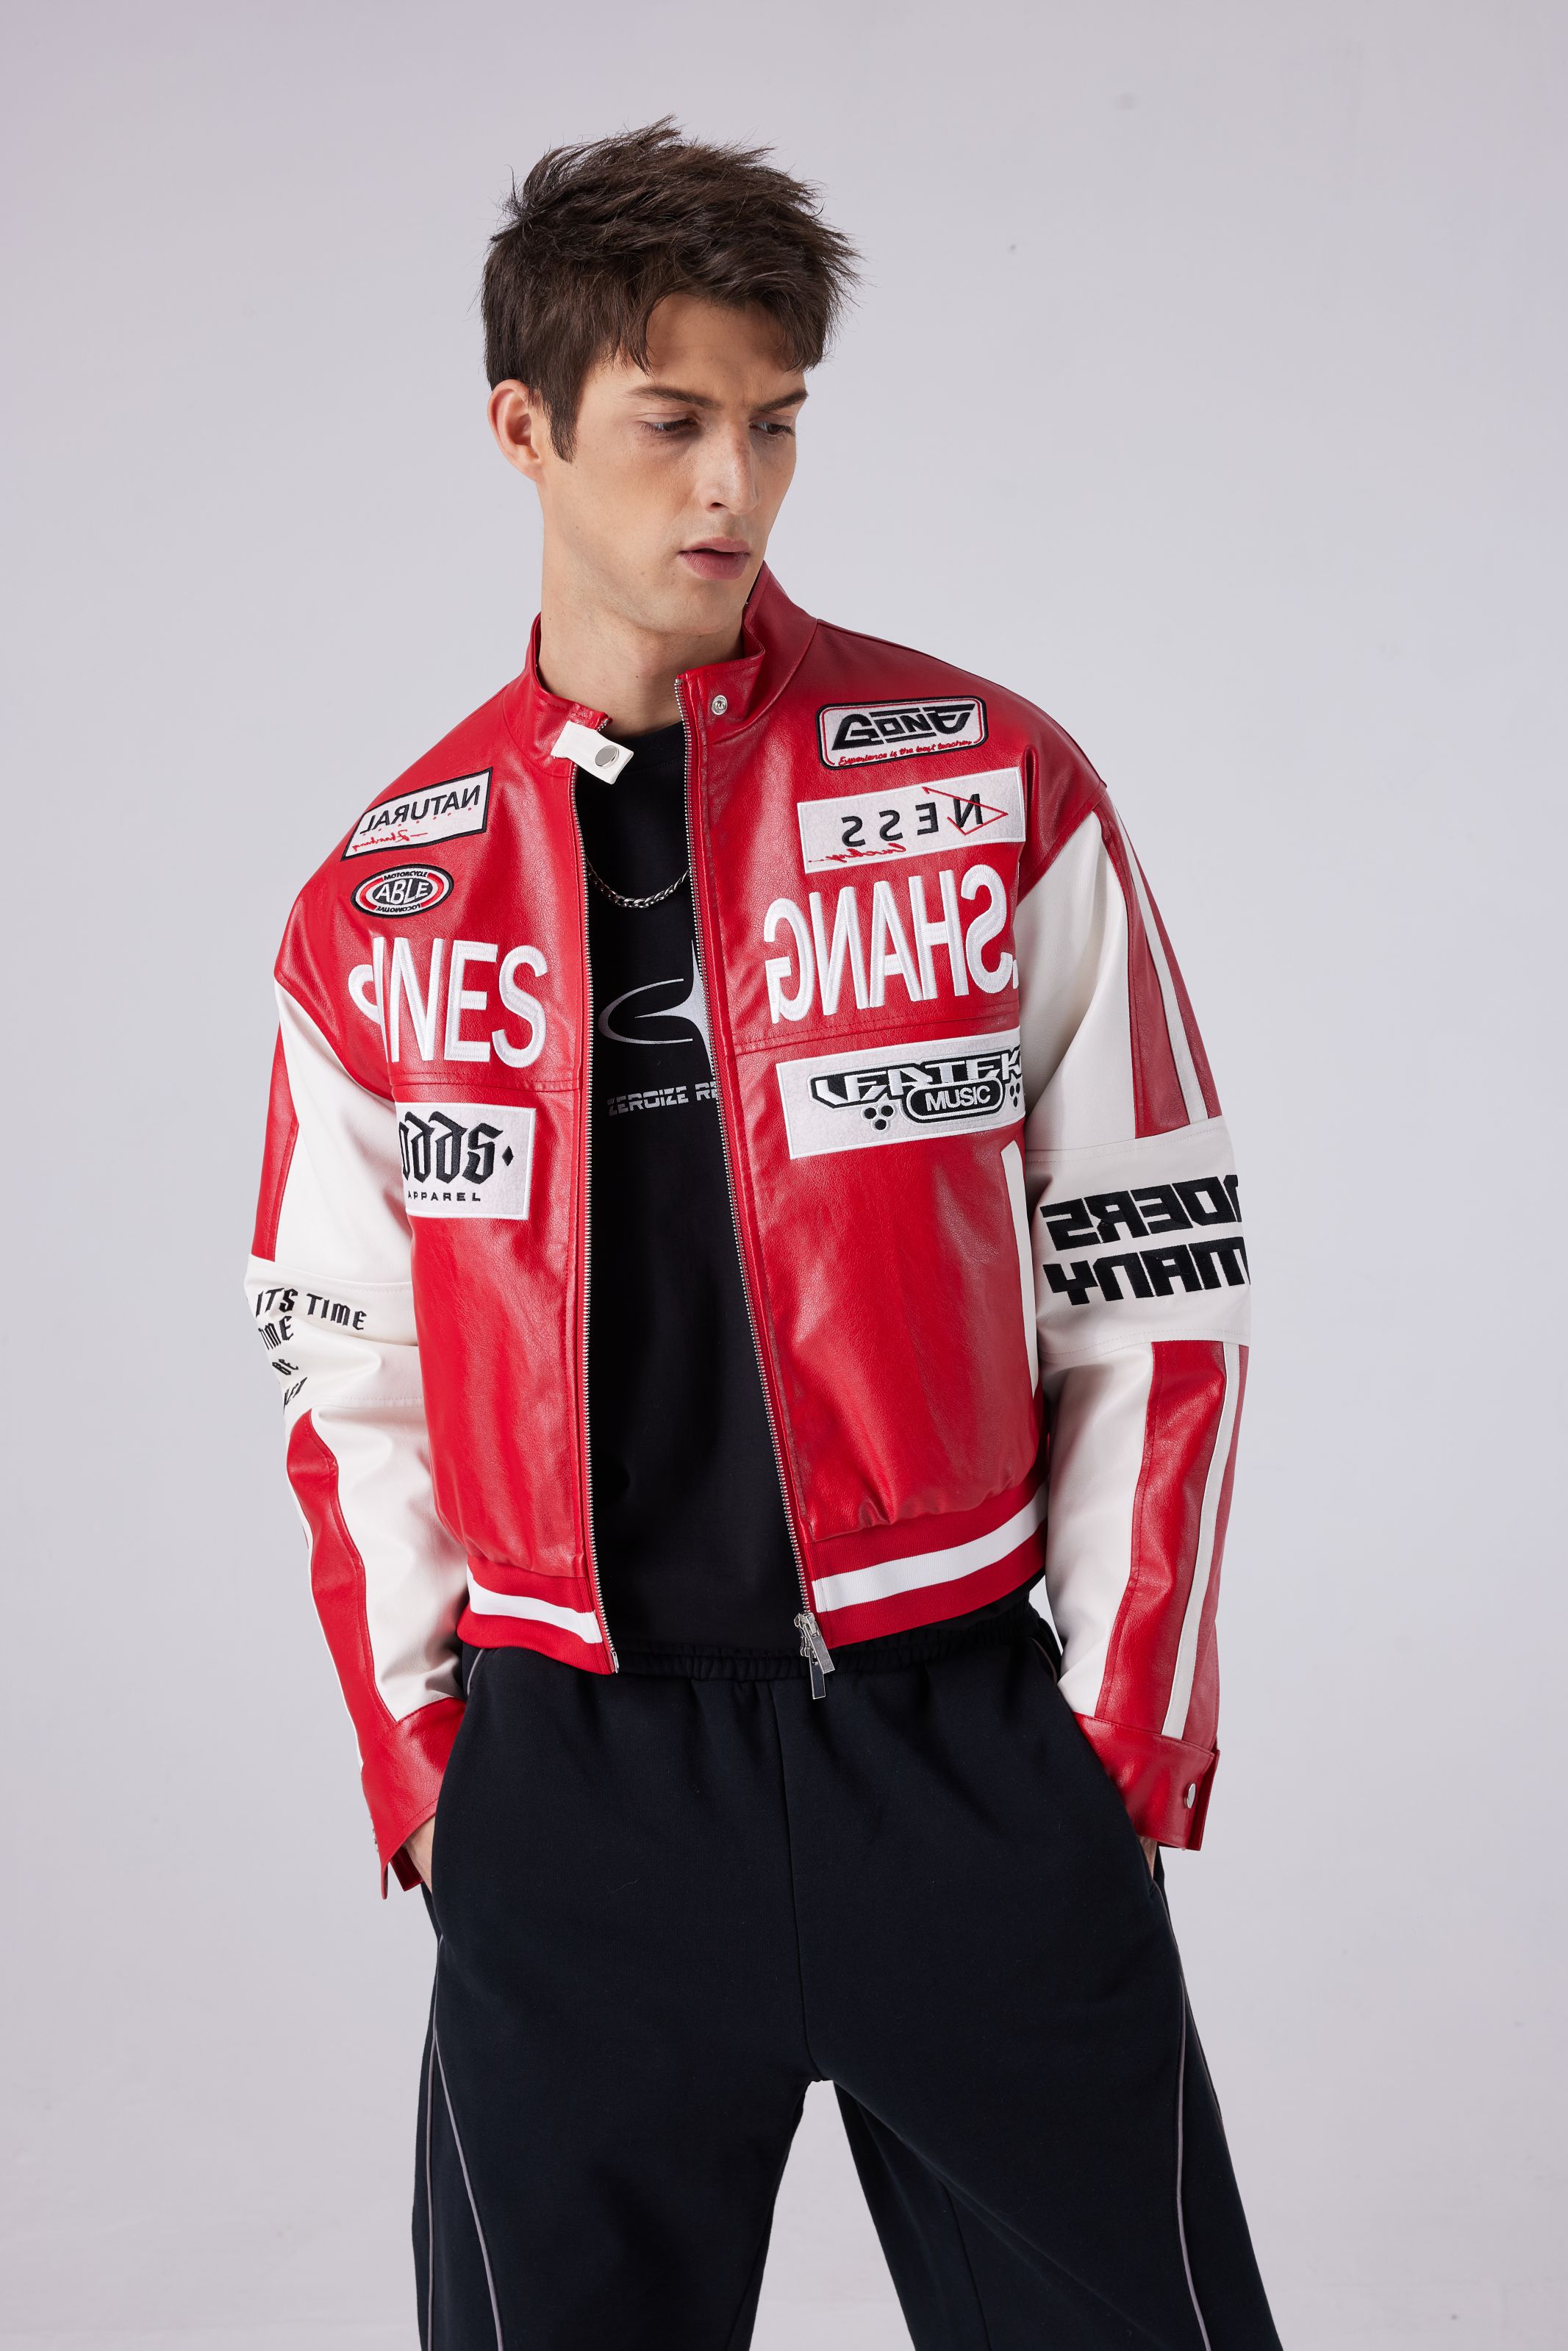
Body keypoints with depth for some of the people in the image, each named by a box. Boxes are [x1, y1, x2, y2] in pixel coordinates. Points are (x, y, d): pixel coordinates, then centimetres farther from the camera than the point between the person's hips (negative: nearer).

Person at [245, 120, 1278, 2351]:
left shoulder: (999, 789, -1)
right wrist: (426, 1769, 5)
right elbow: (351, 1374, 11)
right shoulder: (385, 901, 5)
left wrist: (1123, 1727, -3)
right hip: (570, 1779, 2)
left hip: (969, 1734, -1)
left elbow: (1154, 1277, 0)